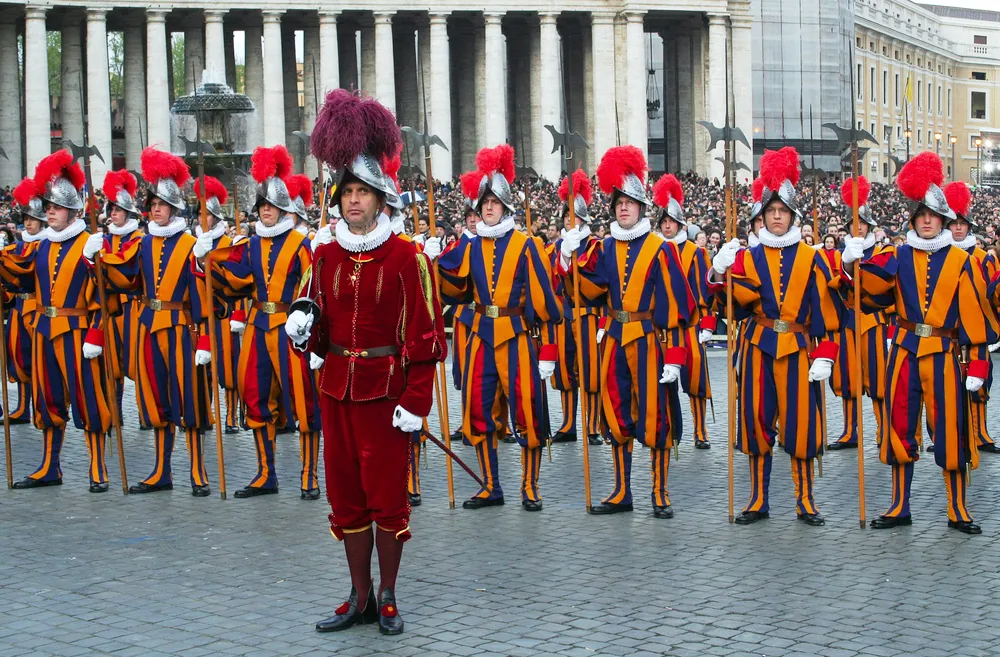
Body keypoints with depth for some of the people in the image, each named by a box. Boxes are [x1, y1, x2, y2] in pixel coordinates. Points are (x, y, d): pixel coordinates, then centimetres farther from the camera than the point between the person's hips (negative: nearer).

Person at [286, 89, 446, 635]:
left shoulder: (405, 258, -8)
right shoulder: (326, 256, 6)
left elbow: (424, 334, -8)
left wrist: (416, 400, -13)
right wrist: (302, 322, -9)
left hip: (385, 391, -5)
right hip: (337, 389, 5)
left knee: (387, 496, 3)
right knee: (345, 495, 10)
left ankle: (388, 597, 17)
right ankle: (360, 597, 21)